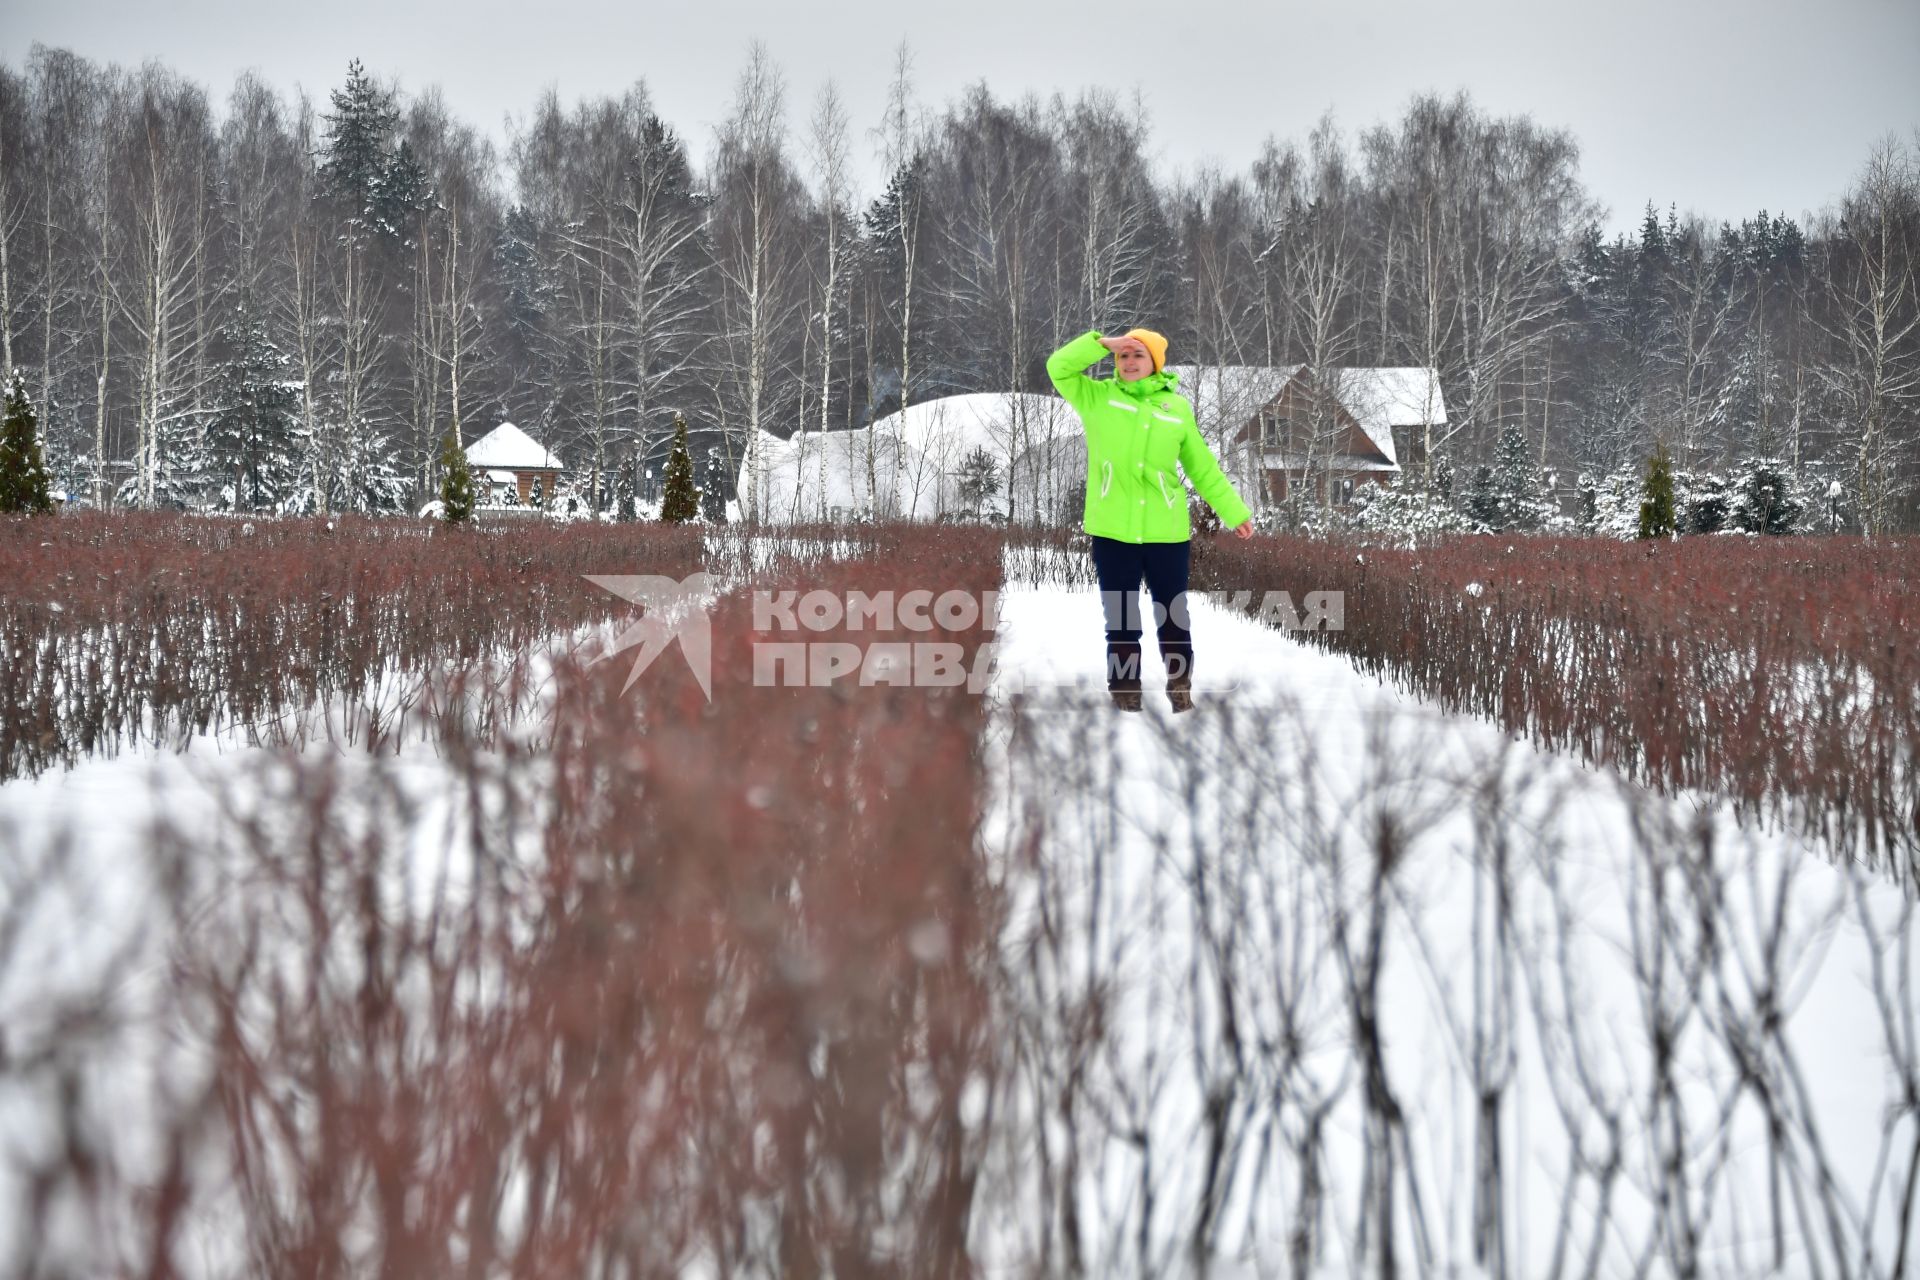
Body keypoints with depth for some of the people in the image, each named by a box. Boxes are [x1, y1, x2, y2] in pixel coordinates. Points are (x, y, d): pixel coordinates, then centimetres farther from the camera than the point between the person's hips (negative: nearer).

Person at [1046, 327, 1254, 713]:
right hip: (1113, 532, -1)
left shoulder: (1177, 408, 6)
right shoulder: (1097, 398, 4)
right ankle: (1125, 692, 14)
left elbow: (1203, 468, 12)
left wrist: (1234, 511, 11)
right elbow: (1059, 367, -8)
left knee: (1174, 616, 9)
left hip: (1167, 532, 1)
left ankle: (1180, 686, 23)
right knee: (1121, 619, 5)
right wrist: (1104, 343, -14)